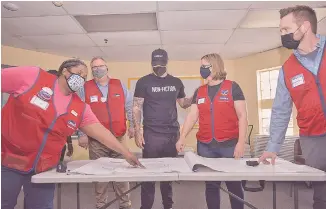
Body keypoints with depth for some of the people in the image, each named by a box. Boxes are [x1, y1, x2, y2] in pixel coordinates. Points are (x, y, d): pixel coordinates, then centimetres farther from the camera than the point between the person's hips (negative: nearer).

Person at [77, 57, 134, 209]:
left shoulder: (119, 85, 6)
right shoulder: (85, 88, 2)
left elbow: (129, 106, 9)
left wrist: (132, 125, 3)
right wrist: (81, 134, -5)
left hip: (118, 138, 2)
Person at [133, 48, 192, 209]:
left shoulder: (176, 82, 8)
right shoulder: (143, 82, -2)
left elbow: (183, 103, 17)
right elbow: (137, 107, -3)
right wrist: (137, 131, -11)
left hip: (173, 134, 3)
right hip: (152, 135, -3)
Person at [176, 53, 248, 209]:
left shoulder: (232, 87, -1)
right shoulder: (199, 92, 11)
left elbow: (242, 116, -3)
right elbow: (192, 116, 8)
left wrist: (241, 142, -12)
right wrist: (182, 137, -5)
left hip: (229, 145, -3)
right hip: (205, 147, 4)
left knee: (234, 184, 6)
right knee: (211, 184, 11)